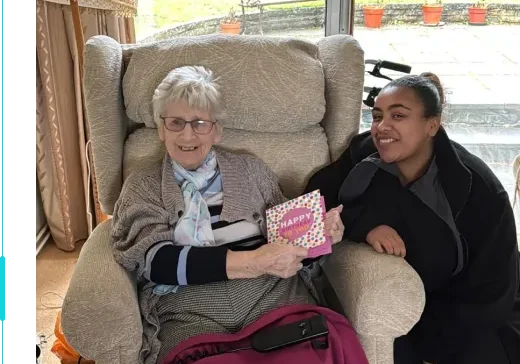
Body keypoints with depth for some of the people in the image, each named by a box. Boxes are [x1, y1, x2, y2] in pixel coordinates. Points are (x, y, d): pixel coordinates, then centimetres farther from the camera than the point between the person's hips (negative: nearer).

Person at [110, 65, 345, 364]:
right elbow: (156, 261, -6)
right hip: (191, 316, -1)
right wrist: (254, 262, -16)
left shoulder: (251, 170, 14)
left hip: (275, 299, 2)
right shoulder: (143, 186, 9)